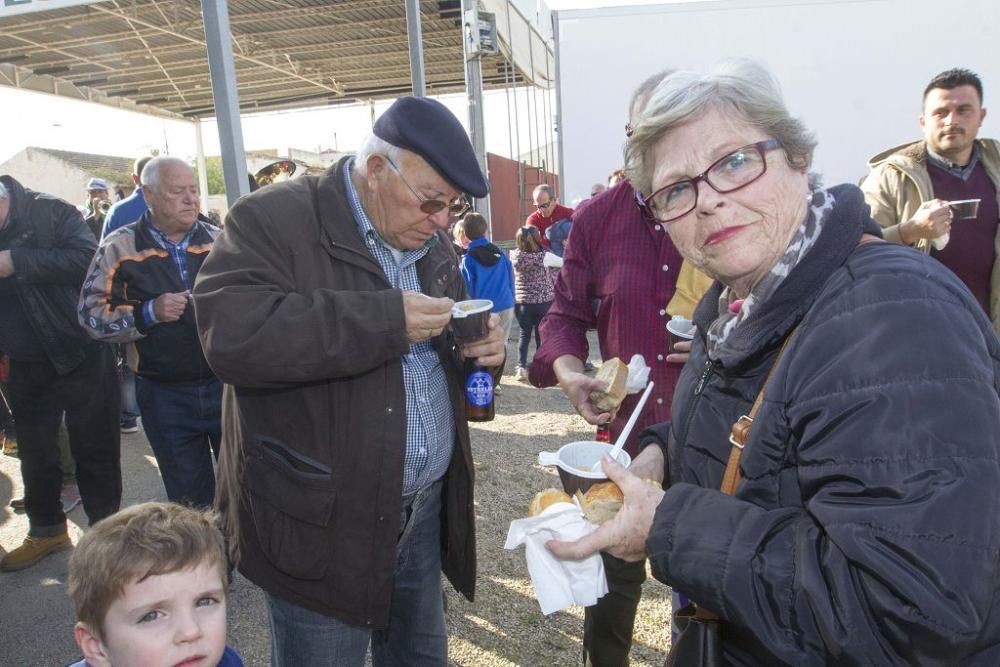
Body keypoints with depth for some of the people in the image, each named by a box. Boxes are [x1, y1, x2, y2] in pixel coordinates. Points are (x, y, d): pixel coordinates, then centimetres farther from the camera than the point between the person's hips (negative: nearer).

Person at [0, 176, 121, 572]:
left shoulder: (51, 213, -8)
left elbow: (88, 257, -24)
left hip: (82, 356, -5)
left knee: (94, 450, 4)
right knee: (34, 454, 16)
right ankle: (46, 530, 36)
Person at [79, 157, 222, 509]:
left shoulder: (218, 239, 3)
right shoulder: (120, 247, -3)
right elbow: (92, 314, -5)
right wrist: (148, 313, -18)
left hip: (226, 383, 2)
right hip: (165, 396, -1)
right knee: (190, 498, 15)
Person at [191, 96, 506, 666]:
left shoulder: (430, 239, 9)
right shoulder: (275, 220, -13)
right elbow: (232, 334, -28)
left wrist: (483, 348, -5)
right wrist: (385, 319, -28)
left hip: (425, 506, 6)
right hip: (322, 520, -6)